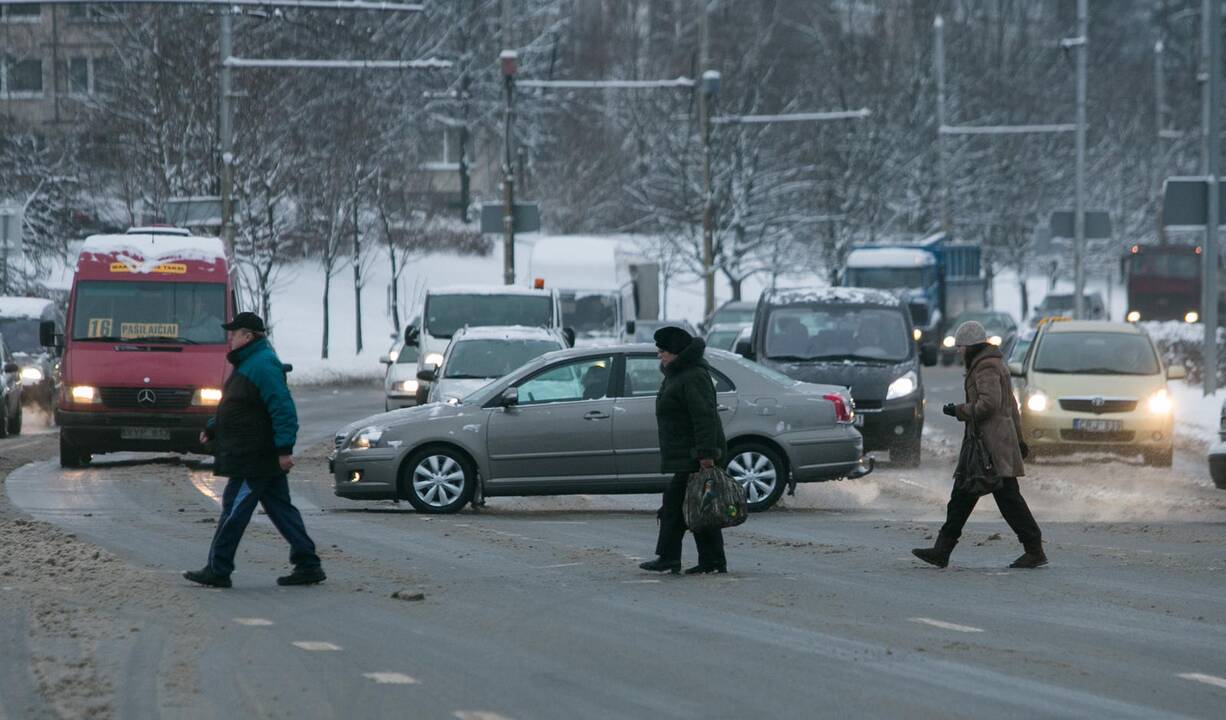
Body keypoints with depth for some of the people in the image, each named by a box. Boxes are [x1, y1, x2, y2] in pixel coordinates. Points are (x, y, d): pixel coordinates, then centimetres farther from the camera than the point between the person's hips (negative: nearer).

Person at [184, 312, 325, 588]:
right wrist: (212, 428, 16)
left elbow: (282, 409, -22)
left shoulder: (263, 365, -16)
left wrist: (284, 448, -26)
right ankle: (308, 566, 10)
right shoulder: (248, 363, 18)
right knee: (280, 509, 10)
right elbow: (236, 408, 28)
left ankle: (218, 570, 0)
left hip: (253, 459, -11)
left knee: (234, 510, -5)